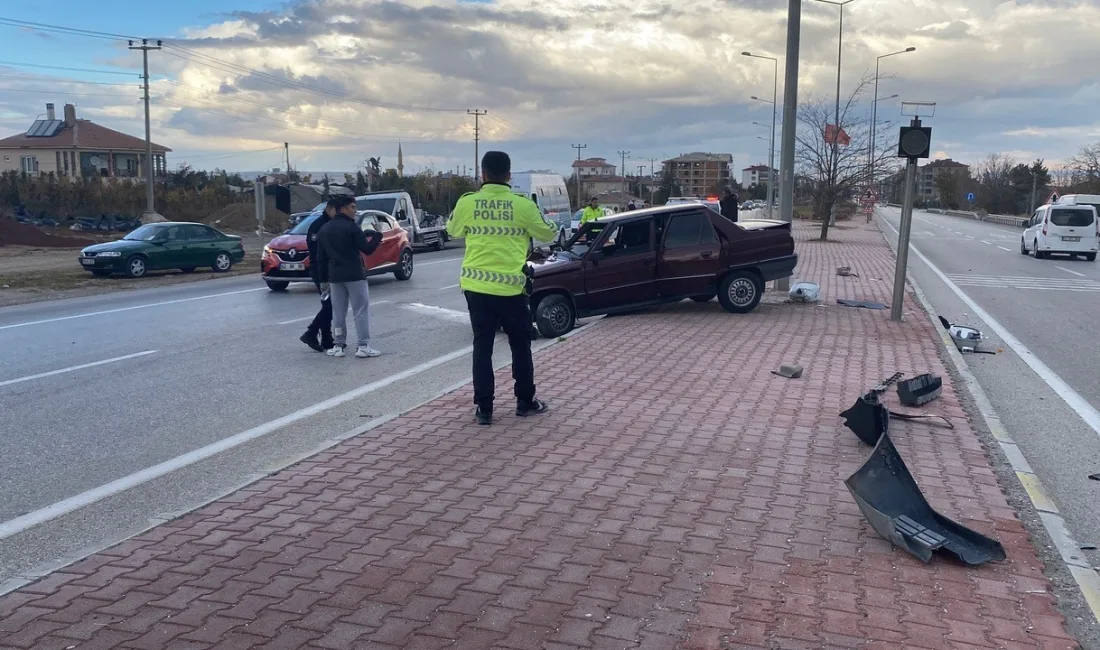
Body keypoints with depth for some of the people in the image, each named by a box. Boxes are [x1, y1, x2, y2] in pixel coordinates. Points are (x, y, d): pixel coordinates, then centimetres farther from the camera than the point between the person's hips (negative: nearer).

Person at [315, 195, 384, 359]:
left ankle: (338, 345, 13)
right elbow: (367, 249, -10)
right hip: (354, 275, -6)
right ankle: (363, 346, -5)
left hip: (334, 276, 6)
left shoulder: (323, 229, 11)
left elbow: (321, 258, 13)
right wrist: (377, 236, 6)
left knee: (338, 313, 12)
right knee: (361, 310, -2)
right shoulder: (351, 226, -10)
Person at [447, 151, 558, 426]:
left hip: (476, 286, 2)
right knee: (520, 346, 13)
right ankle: (525, 402, 23)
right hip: (511, 287, -1)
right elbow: (548, 234, 8)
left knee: (482, 346, 8)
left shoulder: (466, 203, -3)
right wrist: (537, 218, 26)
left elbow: (453, 231, 17)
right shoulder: (523, 205, -7)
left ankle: (484, 408, 8)